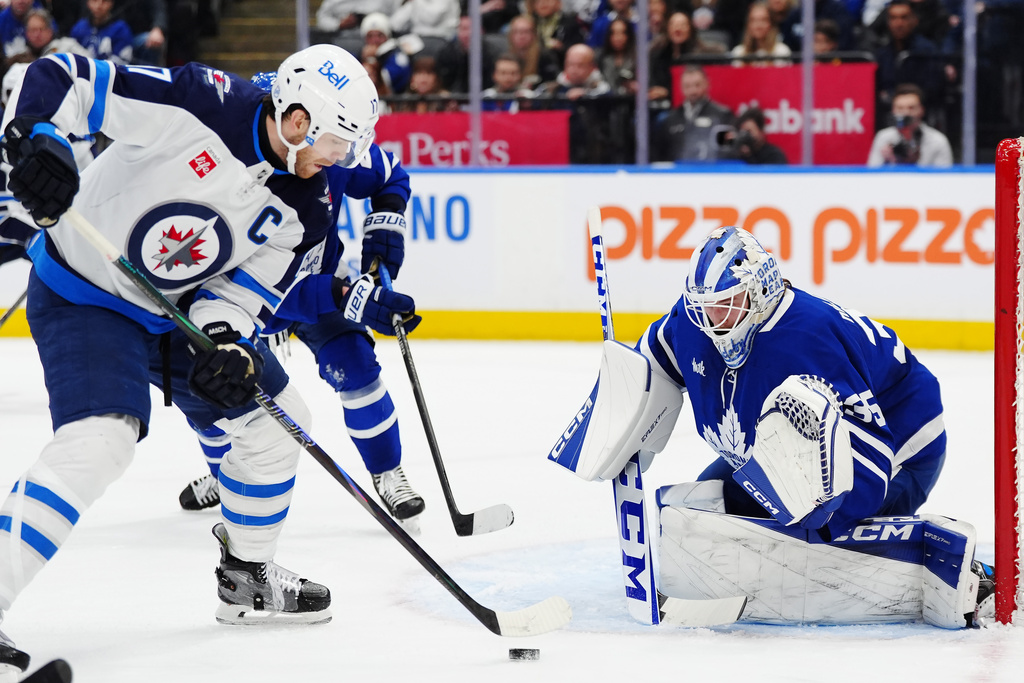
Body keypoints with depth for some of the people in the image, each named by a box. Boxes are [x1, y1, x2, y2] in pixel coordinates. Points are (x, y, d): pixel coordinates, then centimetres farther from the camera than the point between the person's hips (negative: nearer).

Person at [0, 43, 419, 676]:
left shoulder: (305, 208, -6)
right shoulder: (196, 103, -25)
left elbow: (244, 288, -5)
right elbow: (59, 79, -23)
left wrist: (226, 343, -26)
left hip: (180, 310, 8)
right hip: (83, 293, -8)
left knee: (278, 419, 12)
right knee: (101, 439, -27)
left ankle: (248, 579, 31)